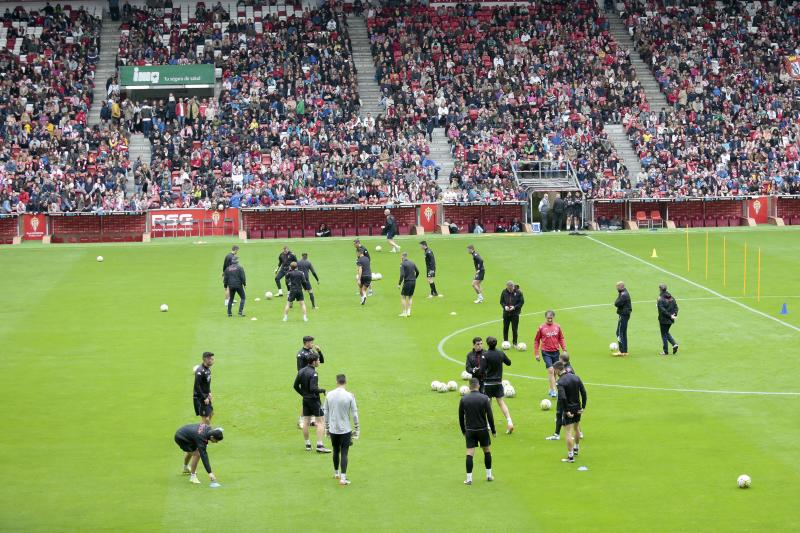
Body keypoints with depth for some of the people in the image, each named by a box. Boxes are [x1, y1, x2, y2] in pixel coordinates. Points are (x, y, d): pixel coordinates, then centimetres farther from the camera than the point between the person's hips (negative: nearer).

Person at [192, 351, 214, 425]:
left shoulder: (208, 369, 5)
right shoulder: (200, 371, -24)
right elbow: (197, 386, -25)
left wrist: (209, 393, 7)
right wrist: (204, 398, -21)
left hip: (205, 396, 10)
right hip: (199, 398, -10)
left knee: (211, 413, 24)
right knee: (205, 418, -10)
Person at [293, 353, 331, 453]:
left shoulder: (301, 371, 5)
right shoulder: (313, 373, -19)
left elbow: (296, 386, 9)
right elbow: (313, 389, -25)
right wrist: (322, 390, -9)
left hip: (305, 399, 8)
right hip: (314, 399, -8)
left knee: (306, 422, 11)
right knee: (320, 422, -3)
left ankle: (307, 444, 18)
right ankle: (319, 446, -8)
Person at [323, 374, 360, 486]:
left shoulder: (329, 395, -2)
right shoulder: (349, 396, -11)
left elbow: (325, 412, 5)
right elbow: (354, 414, -8)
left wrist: (326, 427, 16)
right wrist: (356, 429, 2)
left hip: (333, 429, 3)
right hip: (345, 429, -3)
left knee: (336, 451, 19)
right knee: (344, 453, -1)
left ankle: (336, 473, 34)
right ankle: (343, 478, -7)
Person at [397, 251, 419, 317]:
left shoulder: (402, 264, -9)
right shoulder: (412, 263, 9)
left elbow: (402, 275, -19)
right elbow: (417, 272, 16)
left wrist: (399, 284, -14)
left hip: (407, 282, -6)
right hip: (413, 282, 6)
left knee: (403, 297, 5)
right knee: (410, 297, 18)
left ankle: (404, 312, 4)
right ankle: (408, 311, 13)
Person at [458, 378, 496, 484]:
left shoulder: (464, 399, -4)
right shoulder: (484, 398, -9)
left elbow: (461, 417, 3)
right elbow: (490, 416, -8)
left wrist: (463, 431, 15)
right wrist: (493, 431, 1)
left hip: (469, 430, 0)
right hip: (482, 429, 0)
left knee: (470, 453, 0)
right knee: (487, 451, 17)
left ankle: (469, 478, -3)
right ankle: (489, 475, 23)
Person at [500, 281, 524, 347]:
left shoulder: (518, 292, -10)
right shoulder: (504, 292, -4)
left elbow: (522, 302, -4)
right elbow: (501, 301, 5)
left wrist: (515, 307, -17)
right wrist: (505, 306, -14)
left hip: (515, 313, -2)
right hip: (506, 313, 2)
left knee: (514, 329, 1)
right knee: (505, 328, 7)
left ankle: (515, 343, 12)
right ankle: (505, 341, 21)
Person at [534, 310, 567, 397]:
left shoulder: (557, 327, 4)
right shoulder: (541, 328, -4)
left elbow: (561, 339, 13)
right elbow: (536, 340, 3)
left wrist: (564, 350, 4)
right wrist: (536, 354, 1)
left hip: (555, 352, 3)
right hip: (546, 352, -3)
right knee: (550, 370, -15)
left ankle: (551, 389, 26)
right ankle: (553, 391, -15)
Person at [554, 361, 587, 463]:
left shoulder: (561, 382, -18)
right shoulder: (576, 377, 2)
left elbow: (562, 398, -28)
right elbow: (583, 392, 1)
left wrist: (566, 411, -19)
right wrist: (583, 407, 4)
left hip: (568, 409, -7)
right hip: (577, 407, 7)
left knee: (569, 432, -3)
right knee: (576, 429, 26)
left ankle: (570, 456, -4)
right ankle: (576, 449, 45)